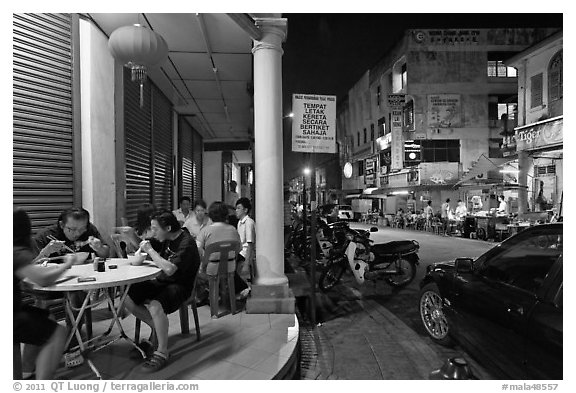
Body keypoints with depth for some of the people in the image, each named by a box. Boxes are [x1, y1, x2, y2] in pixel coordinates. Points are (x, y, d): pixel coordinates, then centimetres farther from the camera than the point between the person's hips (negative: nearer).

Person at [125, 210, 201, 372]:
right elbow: (143, 245, 18)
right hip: (161, 282, 9)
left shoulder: (186, 243, -22)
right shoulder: (165, 238, 4)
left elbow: (169, 269, -33)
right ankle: (157, 328, 13)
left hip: (179, 286, -9)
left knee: (155, 306, -34)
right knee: (128, 298, -4)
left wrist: (150, 251, -23)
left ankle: (162, 352, -15)